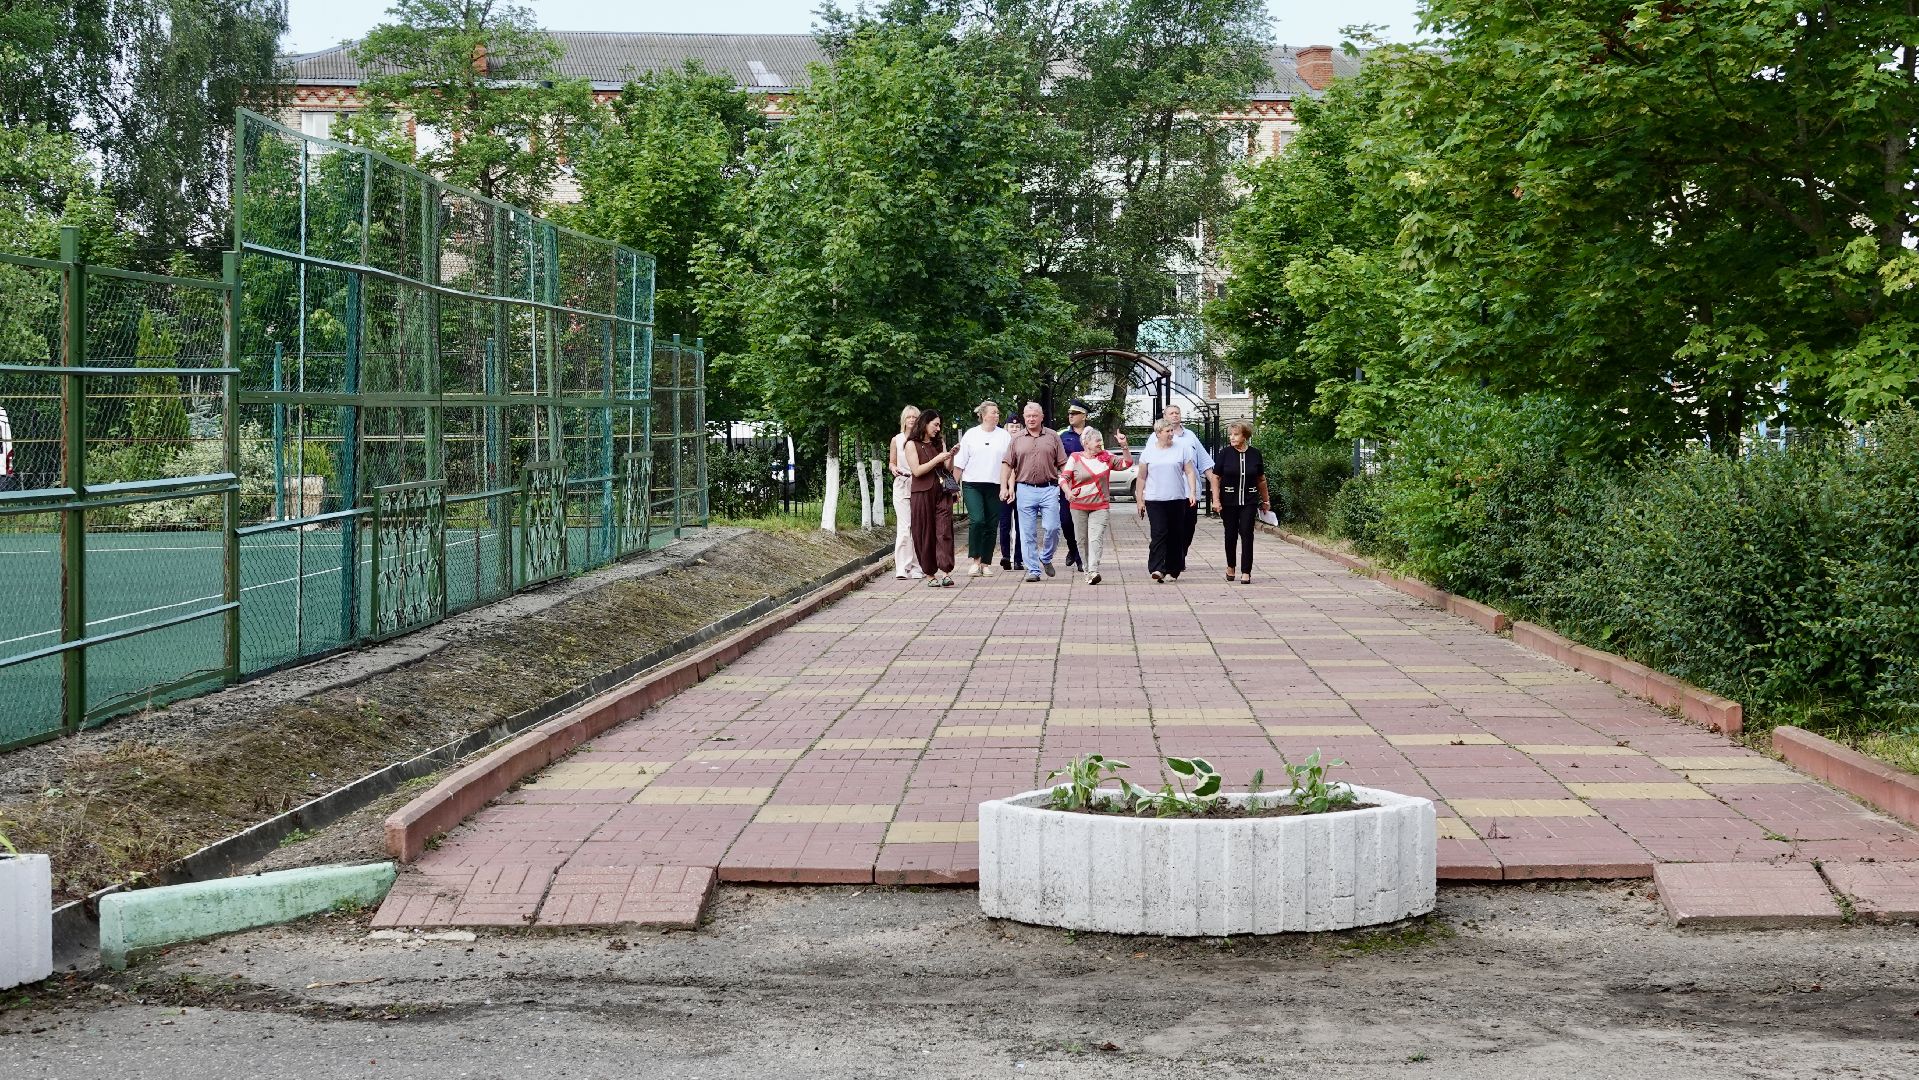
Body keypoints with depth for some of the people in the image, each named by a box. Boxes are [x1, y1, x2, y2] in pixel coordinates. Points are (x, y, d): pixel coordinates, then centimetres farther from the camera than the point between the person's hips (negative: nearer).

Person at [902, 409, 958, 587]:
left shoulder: (939, 443, 16)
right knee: (925, 534, 1)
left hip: (942, 492, 3)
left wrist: (950, 456, -4)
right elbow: (917, 470, -9)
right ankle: (930, 574, 8)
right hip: (922, 493, -3)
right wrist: (937, 459, -13)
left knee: (944, 531, -11)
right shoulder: (912, 444, 1)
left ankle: (945, 572, -21)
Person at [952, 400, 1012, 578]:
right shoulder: (971, 435, 6)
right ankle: (975, 560, -9)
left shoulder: (1005, 436, 8)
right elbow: (960, 463, 8)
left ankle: (986, 563, 12)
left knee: (991, 526, 3)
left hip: (995, 486, 2)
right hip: (972, 484, -2)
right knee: (977, 520, -18)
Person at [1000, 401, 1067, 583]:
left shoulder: (1053, 436, 8)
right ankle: (1033, 569, 6)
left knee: (1052, 527, -9)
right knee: (1027, 533, 0)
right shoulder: (1017, 439, 10)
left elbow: (1062, 464, 7)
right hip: (1025, 490, 1)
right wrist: (1004, 487, 1)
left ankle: (1046, 558, 17)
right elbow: (1008, 465, 10)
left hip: (1048, 488, -1)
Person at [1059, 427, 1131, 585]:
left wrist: (1124, 446, -3)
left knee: (1096, 538, -16)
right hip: (1078, 505, 0)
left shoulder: (1106, 457, 8)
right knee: (1083, 539, 6)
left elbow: (1126, 463, 11)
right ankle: (1087, 569, 19)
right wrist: (1068, 492, -21)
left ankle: (1093, 571, -26)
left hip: (1100, 506, 0)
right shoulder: (1075, 458, 2)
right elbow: (1063, 478, -2)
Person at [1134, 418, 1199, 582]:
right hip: (1155, 500, -1)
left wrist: (1193, 493, -5)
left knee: (1175, 536, 4)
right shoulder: (1148, 451, 5)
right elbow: (1141, 478, 9)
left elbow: (1190, 472, 6)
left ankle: (1172, 571, 12)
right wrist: (1139, 500, 7)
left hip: (1177, 500, 1)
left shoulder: (1182, 449, 6)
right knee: (1159, 533, -14)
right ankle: (1157, 568, -20)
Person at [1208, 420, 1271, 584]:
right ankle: (1230, 566, 29)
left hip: (1249, 501, 0)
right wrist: (1216, 499, -10)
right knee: (1231, 535, 9)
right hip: (1229, 500, 0)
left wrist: (1266, 500, 16)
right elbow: (1216, 477, -2)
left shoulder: (1255, 454, 1)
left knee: (1246, 535, -6)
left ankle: (1246, 572, -6)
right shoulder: (1225, 453, -3)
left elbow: (1261, 479, 11)